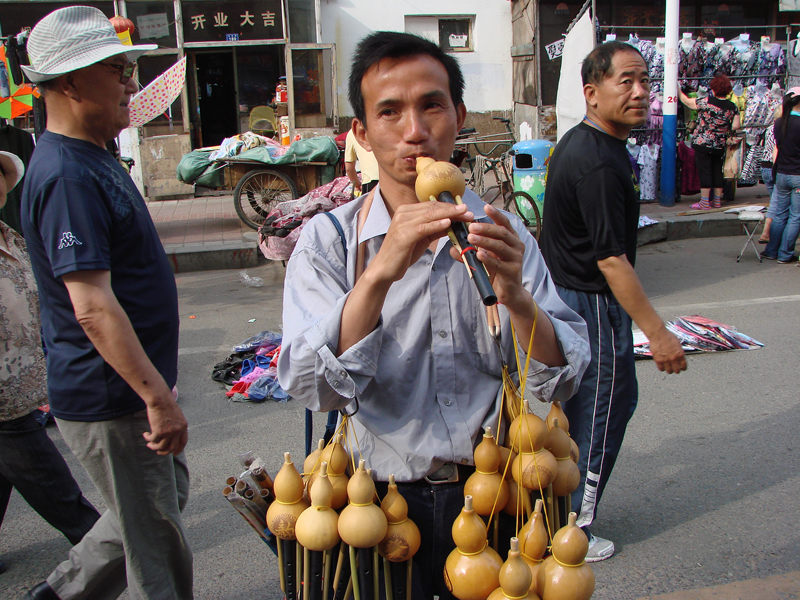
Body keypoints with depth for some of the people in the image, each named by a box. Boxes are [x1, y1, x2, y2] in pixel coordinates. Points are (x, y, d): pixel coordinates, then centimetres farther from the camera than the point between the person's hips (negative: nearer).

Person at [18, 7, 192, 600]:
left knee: (170, 492, 24)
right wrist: (159, 397, -27)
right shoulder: (67, 176, -23)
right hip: (111, 401, -10)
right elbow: (92, 308, -29)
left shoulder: (93, 158, 10)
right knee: (157, 546, 6)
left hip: (130, 389, 10)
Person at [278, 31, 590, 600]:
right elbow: (312, 386, -21)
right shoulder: (328, 240, -9)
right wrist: (380, 272, -33)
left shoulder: (501, 232, -3)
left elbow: (561, 380, -8)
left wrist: (515, 297, -27)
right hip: (384, 501, -2)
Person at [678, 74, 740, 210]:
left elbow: (686, 101, -2)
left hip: (702, 143, -4)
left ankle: (705, 202, 2)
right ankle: (717, 201, 21)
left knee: (704, 172, 0)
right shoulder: (733, 107, -1)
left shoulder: (706, 102, -12)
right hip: (720, 146, 4)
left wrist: (678, 90, 13)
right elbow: (736, 126, 0)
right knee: (717, 172, 13)